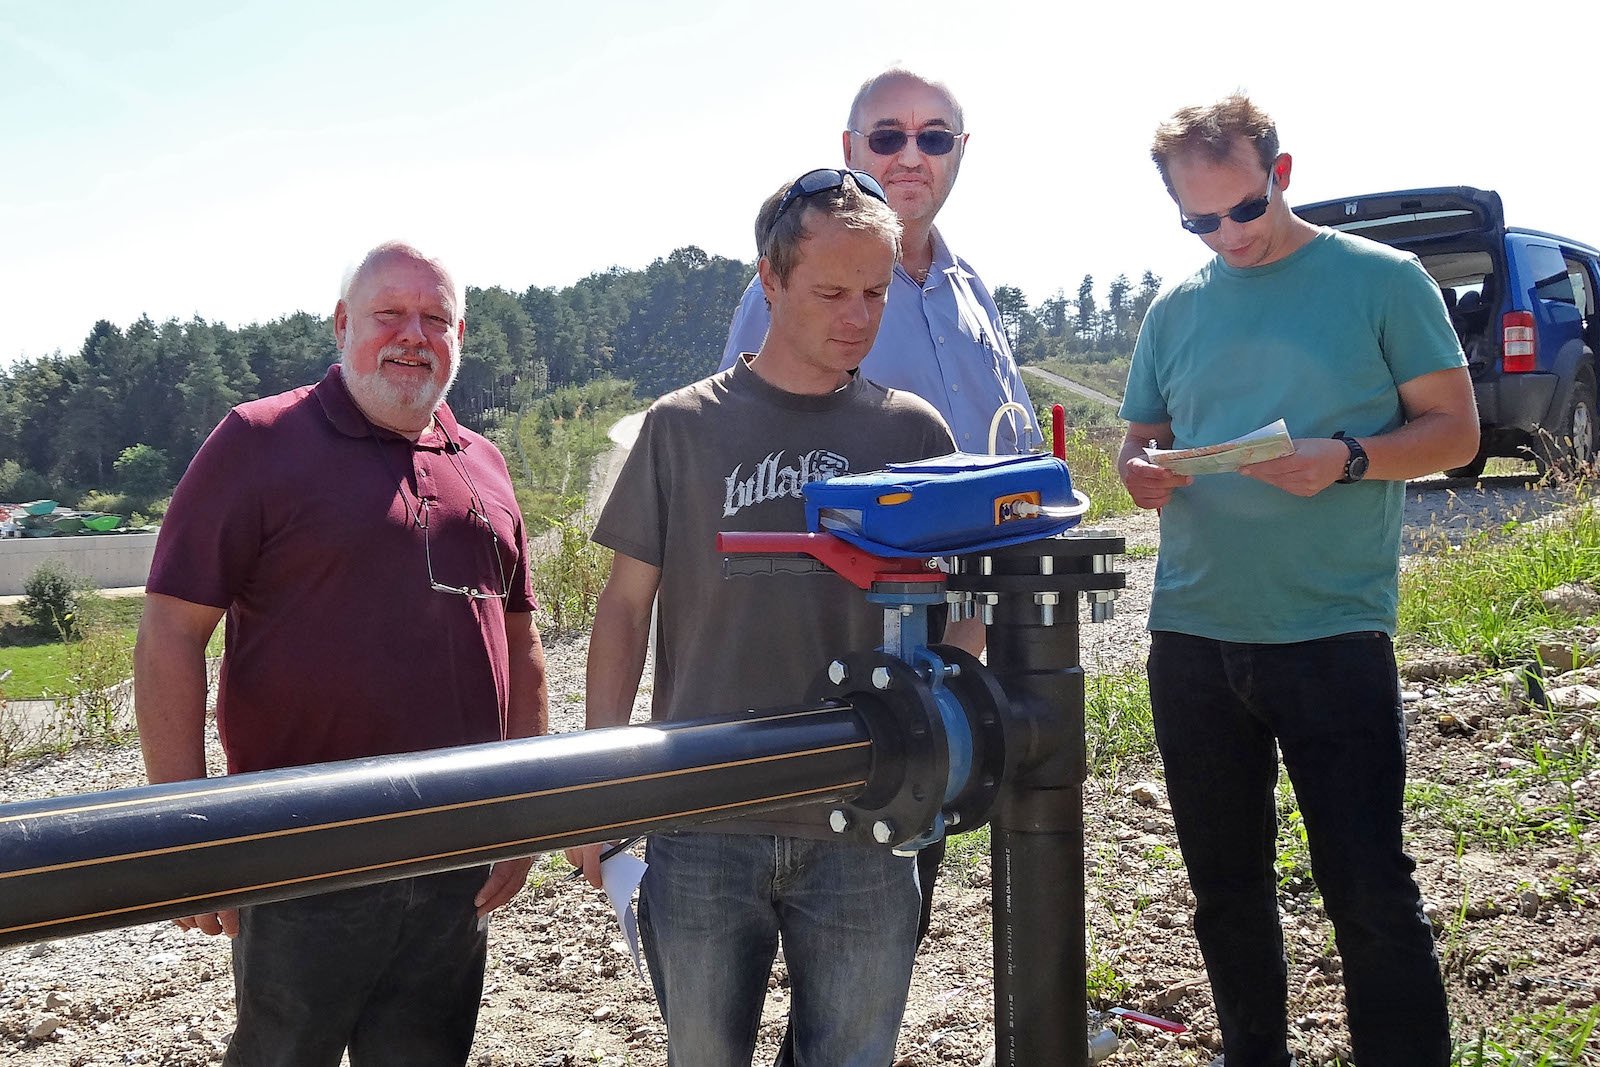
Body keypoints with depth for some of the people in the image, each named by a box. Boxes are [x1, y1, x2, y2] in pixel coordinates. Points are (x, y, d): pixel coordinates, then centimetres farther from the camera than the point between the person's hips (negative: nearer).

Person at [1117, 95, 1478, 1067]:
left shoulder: (1383, 280, -2)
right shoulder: (1176, 311, 11)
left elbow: (1455, 432, -2)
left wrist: (1345, 459, -20)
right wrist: (1142, 472, -6)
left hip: (1333, 632, -4)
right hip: (1192, 635, 5)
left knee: (1370, 890, -3)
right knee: (1226, 881, 14)